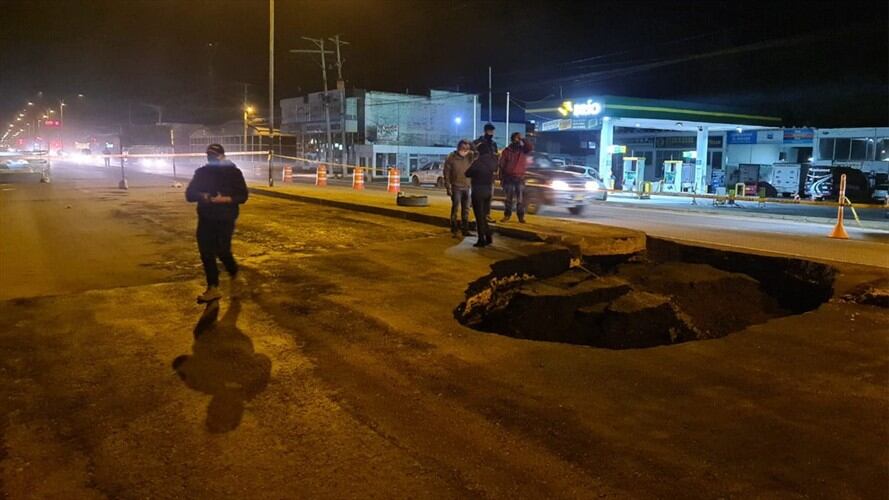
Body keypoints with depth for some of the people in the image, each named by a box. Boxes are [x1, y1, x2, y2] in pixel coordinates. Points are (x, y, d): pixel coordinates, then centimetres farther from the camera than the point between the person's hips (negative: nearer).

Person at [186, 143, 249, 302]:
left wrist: (224, 199, -26)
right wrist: (202, 196, -19)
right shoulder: (201, 172, 6)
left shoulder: (234, 172, -3)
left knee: (222, 251, -5)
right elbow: (189, 194, 4)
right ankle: (213, 288, 7)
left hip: (225, 220, -4)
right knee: (206, 253, 0)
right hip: (205, 220, 4)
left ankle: (234, 274, 28)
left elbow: (243, 196, -9)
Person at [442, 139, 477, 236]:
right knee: (455, 208, -3)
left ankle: (465, 229, 16)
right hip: (456, 187, -5)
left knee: (466, 209, 8)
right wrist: (448, 187, -10)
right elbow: (446, 173, -7)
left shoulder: (469, 157, 5)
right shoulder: (452, 158, -7)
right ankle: (454, 229, 6)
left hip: (466, 187, 5)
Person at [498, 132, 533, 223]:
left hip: (520, 178, 0)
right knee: (508, 198, 7)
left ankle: (521, 216, 3)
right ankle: (507, 215, 17)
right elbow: (502, 165, 1)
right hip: (508, 178, 0)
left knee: (520, 198, -2)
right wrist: (501, 178, -2)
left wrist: (523, 140, -13)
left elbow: (531, 148, -18)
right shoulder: (507, 151, 1)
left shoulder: (523, 149, 4)